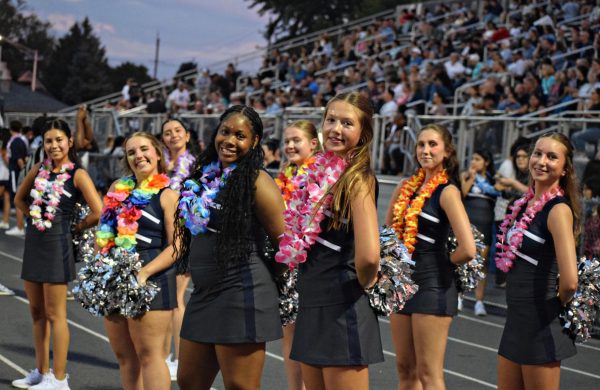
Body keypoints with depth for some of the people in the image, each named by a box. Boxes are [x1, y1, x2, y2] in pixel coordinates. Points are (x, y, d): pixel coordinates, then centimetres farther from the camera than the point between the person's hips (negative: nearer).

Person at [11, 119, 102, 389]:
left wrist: (74, 227, -5)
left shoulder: (77, 175, -10)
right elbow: (20, 199, 23)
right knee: (36, 311, 14)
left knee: (54, 314, -2)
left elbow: (98, 213, -17)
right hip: (33, 243, 7)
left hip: (57, 245, -7)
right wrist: (36, 216, 10)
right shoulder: (39, 170, 8)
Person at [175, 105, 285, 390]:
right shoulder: (206, 176, 11)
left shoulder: (256, 182, -12)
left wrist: (262, 279, 1)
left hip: (241, 297, -8)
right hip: (203, 294, 8)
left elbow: (284, 243, -10)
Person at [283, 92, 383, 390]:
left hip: (342, 311, -8)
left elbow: (368, 255, -28)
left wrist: (364, 283, -10)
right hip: (311, 307, 9)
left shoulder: (357, 178, -15)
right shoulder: (322, 172, 10)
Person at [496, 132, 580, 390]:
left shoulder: (558, 209, -17)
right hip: (516, 318, 8)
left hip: (541, 322, -8)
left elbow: (570, 281, -27)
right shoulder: (526, 203, 7)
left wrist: (559, 302, -8)